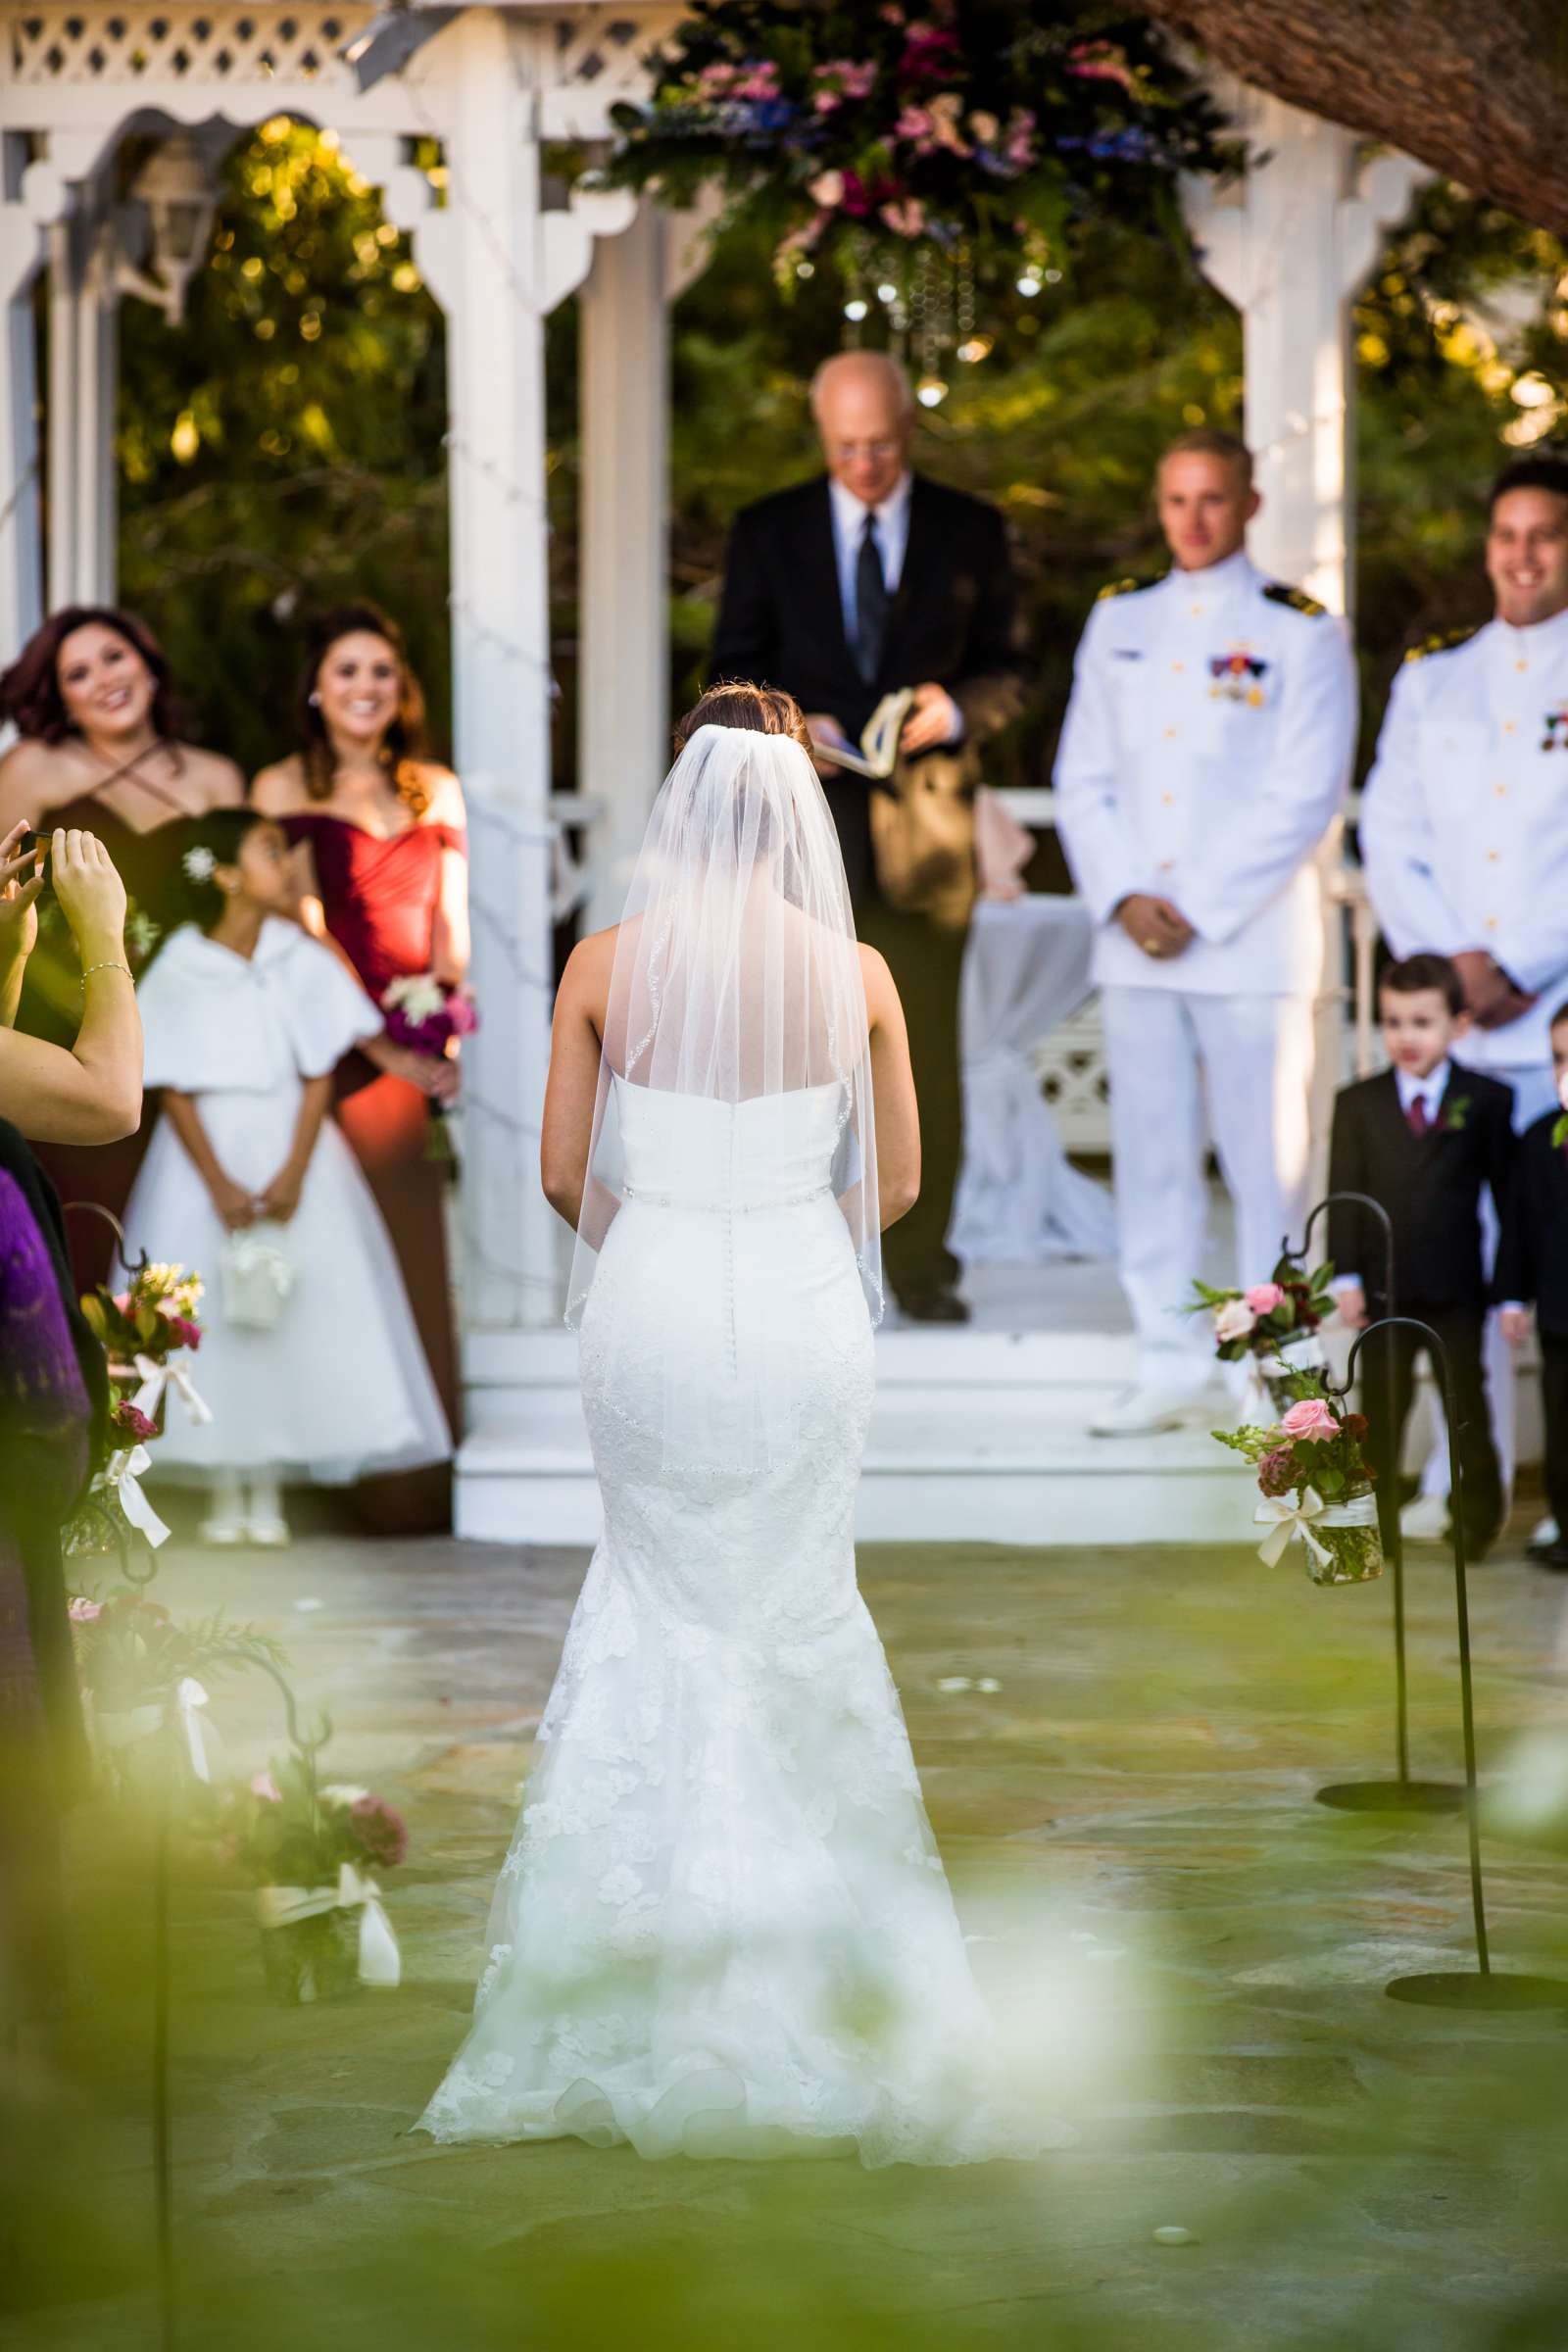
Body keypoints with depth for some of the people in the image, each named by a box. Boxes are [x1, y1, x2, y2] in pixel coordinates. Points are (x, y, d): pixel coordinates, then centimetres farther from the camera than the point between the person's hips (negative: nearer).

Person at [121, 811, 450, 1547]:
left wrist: (293, 1173, -12)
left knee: (295, 1316, -2)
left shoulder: (302, 961, -1)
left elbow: (320, 1077, -1)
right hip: (206, 1155, -1)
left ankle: (268, 1494, 5)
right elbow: (174, 1091, -5)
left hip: (290, 1148, 1)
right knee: (207, 1315, -2)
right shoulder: (179, 970, -5)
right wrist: (219, 1185, -14)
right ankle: (224, 1494, 5)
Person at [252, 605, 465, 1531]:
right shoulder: (284, 787, 5)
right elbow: (300, 926, -3)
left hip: (419, 1048, 3)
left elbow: (452, 929, 13)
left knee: (420, 1254, -1)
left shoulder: (439, 791, 17)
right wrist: (376, 1044, -13)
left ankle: (416, 1479, 3)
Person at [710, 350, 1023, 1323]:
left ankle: (922, 1268, 7)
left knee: (926, 1053, 0)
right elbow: (734, 669, 10)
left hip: (923, 818, 0)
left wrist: (955, 711, -11)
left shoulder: (972, 533, 8)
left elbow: (1004, 671, 10)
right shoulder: (768, 532, 8)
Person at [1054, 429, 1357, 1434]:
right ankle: (1170, 1363, 14)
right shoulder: (1118, 622, 13)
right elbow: (1083, 778, 11)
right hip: (1134, 939, 4)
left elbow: (1304, 798, -7)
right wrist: (1123, 898, -4)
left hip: (1252, 940, -4)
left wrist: (1200, 910, -11)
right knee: (1151, 1156, 6)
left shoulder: (1301, 633, -1)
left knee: (1266, 1161, -4)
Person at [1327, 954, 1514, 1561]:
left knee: (1467, 1407, 6)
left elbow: (1509, 1192, 1)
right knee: (1381, 1410, 8)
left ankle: (1479, 1521, 21)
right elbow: (1344, 1195, 1)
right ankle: (1375, 1523, 16)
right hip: (1383, 1286, 1)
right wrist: (1347, 1278, -7)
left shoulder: (1486, 1101, -2)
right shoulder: (1357, 1103, 2)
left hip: (1457, 1289, -1)